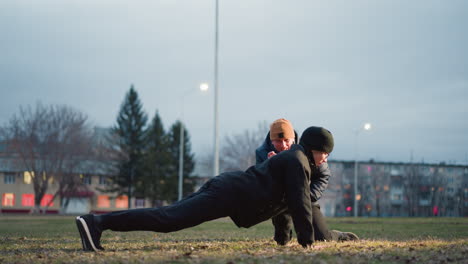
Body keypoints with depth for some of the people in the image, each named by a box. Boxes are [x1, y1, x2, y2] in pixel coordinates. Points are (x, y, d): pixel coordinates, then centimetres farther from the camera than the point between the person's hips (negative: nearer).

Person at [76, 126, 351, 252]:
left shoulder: (290, 158, 27)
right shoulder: (298, 162, -4)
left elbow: (285, 200, 36)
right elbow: (300, 202, -10)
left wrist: (284, 234, 35)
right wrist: (307, 239, -4)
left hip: (225, 186, 10)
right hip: (231, 194, -10)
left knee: (170, 216, 3)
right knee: (168, 219, -19)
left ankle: (97, 222, -3)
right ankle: (96, 223, -29)